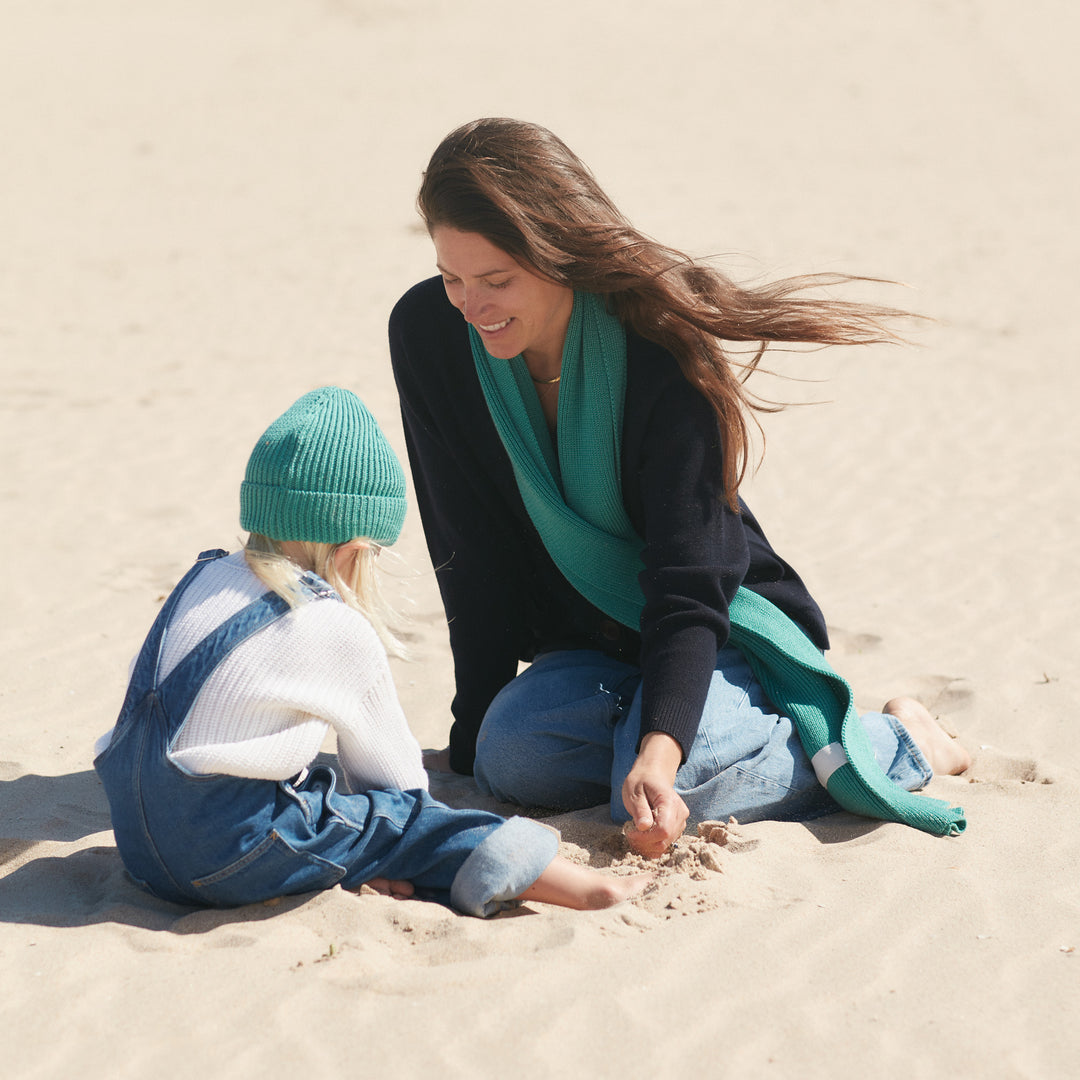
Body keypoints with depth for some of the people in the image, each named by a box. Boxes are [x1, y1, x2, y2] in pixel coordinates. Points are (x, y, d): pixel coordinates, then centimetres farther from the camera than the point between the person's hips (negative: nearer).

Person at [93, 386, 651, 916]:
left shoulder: (203, 578, 11)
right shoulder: (338, 631, -8)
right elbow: (392, 769, 1)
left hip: (139, 843, 7)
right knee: (399, 816, 0)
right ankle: (579, 885, -5)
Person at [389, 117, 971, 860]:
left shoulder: (662, 359, -24)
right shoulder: (430, 333, -11)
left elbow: (689, 586, -26)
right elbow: (474, 552, -7)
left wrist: (659, 752, -41)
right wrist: (471, 732, -8)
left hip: (727, 632, -4)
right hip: (590, 648, 4)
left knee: (651, 794, -30)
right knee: (510, 757, -27)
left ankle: (895, 743, -6)